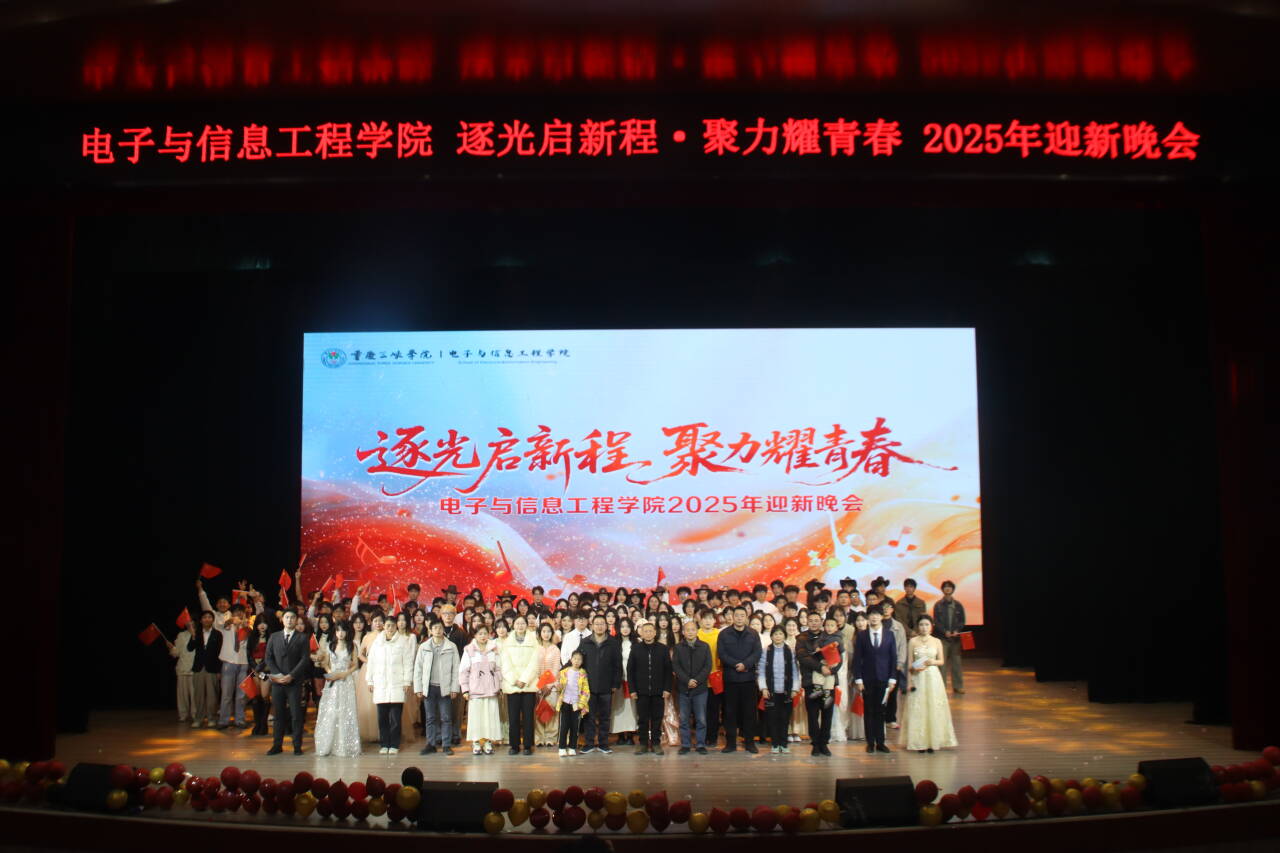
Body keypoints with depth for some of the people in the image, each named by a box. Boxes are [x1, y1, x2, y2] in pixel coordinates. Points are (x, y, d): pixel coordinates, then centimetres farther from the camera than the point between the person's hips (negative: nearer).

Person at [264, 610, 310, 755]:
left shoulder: (302, 638, 4)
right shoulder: (274, 637, 12)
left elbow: (305, 659, -3)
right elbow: (269, 658, 7)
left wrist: (291, 676, -12)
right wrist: (277, 675, -7)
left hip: (294, 682, -2)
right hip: (277, 681, 2)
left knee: (296, 714, -2)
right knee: (279, 714, 5)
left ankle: (297, 746, 3)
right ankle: (277, 745, 11)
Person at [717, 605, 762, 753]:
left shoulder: (753, 634, 7)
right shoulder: (724, 634, 4)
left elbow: (757, 653, -2)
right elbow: (722, 654, -4)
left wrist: (745, 664, -17)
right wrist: (736, 664, -16)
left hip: (749, 677, 1)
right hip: (730, 677, -1)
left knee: (749, 710, 3)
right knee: (730, 711, 2)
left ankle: (750, 742, 10)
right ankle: (730, 742, 8)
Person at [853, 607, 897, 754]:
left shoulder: (889, 634, 5)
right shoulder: (862, 636, 2)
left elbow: (893, 657, 4)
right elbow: (857, 659, 1)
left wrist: (892, 679, -2)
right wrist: (858, 679, -5)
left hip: (883, 679, 0)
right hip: (867, 679, 0)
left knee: (881, 711, 4)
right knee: (869, 711, 4)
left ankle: (880, 742, 11)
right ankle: (870, 743, 10)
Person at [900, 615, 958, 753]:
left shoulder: (937, 641, 6)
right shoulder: (913, 641, 2)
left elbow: (941, 661, 9)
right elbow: (910, 663, 3)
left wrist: (933, 662, -12)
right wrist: (909, 682, -2)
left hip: (933, 677, 1)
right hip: (917, 678, -1)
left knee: (934, 708, 0)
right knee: (917, 709, -2)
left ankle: (933, 741, 9)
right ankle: (919, 742, 5)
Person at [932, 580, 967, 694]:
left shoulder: (958, 605, 10)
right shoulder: (938, 605, 3)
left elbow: (962, 621, 9)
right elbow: (936, 621, -1)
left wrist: (956, 631, -9)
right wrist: (945, 631, -15)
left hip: (955, 638, 2)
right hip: (942, 638, -2)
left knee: (956, 662, 4)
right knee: (941, 662, -4)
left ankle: (958, 686, 13)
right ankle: (941, 687, 1)